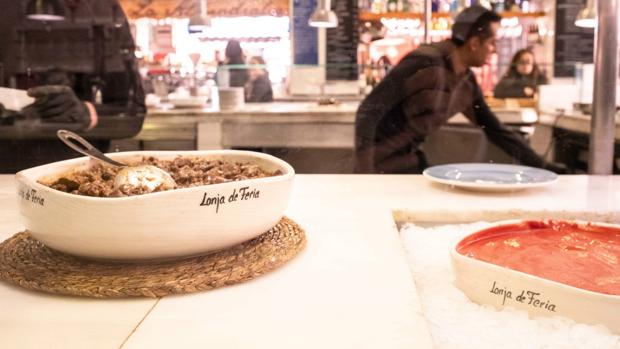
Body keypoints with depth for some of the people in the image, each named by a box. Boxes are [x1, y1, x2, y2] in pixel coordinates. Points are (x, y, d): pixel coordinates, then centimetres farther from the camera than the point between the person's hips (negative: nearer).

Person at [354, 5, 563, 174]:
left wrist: (541, 166, 9)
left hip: (410, 160, 8)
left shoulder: (468, 83, 1)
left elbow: (496, 131, 11)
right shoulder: (424, 63, -23)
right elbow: (368, 111, -24)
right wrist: (363, 172, -28)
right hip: (380, 162, -7)